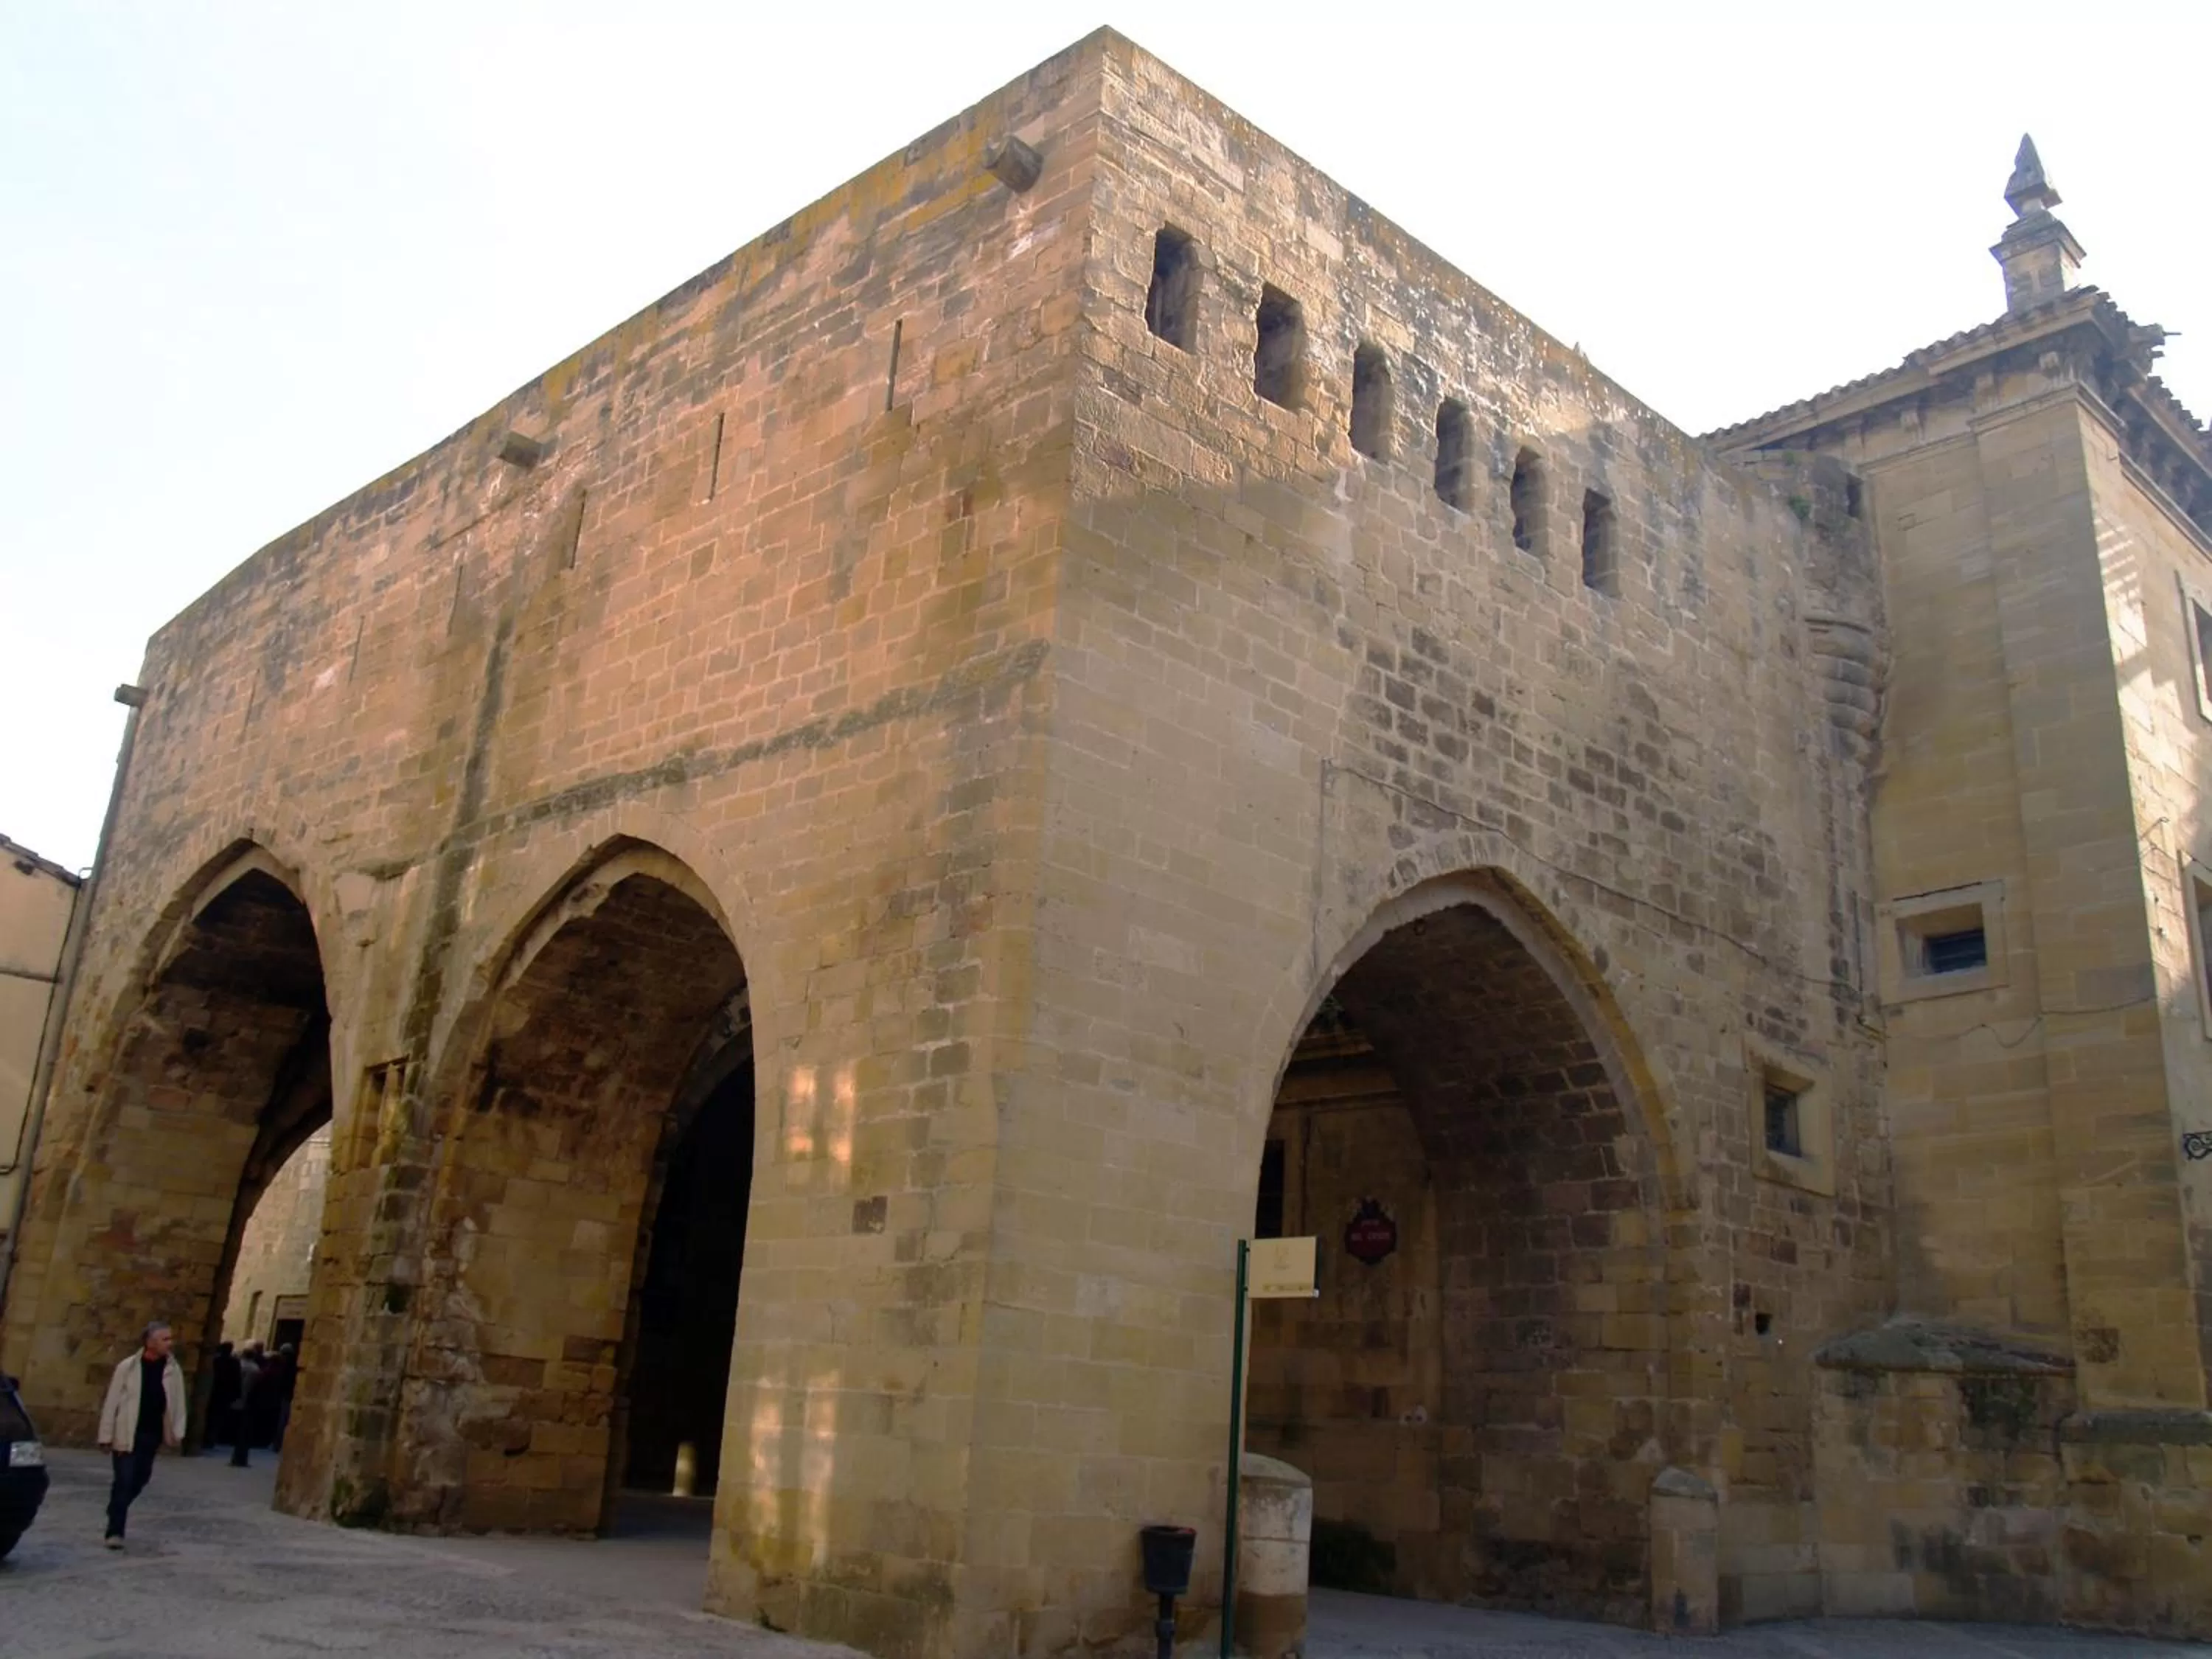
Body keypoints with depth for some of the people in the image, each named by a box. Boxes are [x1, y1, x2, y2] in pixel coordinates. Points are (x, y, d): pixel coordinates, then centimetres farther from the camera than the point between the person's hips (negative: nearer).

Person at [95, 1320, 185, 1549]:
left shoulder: (173, 1369, 0)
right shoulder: (128, 1367, -10)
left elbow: (178, 1402, 3)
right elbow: (111, 1403, -6)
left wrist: (178, 1433, -3)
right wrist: (106, 1436, -7)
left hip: (153, 1435, 4)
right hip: (127, 1434, -4)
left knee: (140, 1479, 14)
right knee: (124, 1481, -6)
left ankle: (115, 1513, 38)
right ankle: (115, 1531, 1)